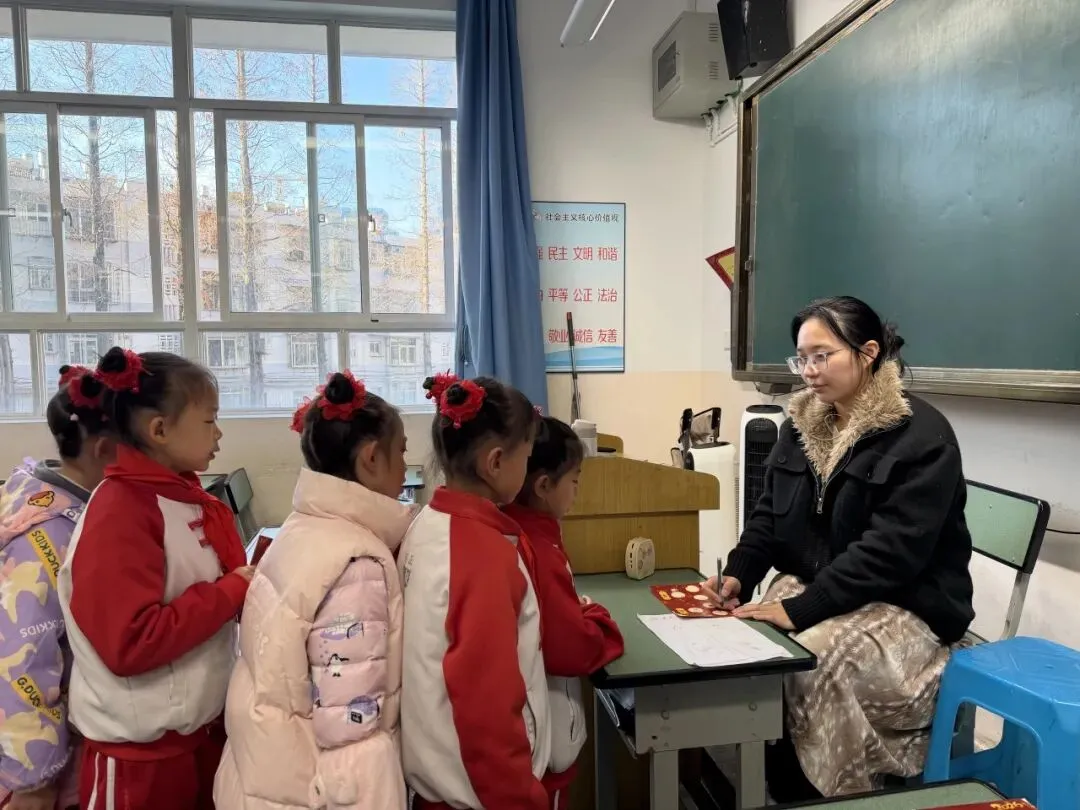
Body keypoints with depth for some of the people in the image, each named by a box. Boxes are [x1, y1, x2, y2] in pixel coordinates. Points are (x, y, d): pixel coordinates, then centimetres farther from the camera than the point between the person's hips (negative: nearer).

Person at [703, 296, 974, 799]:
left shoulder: (921, 436, -15)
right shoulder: (802, 424, 7)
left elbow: (890, 551, -23)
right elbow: (769, 514, 10)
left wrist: (800, 609, -28)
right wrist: (738, 574, -9)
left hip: (905, 607, -6)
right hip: (812, 588, 6)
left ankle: (809, 789, -7)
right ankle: (759, 780, -3)